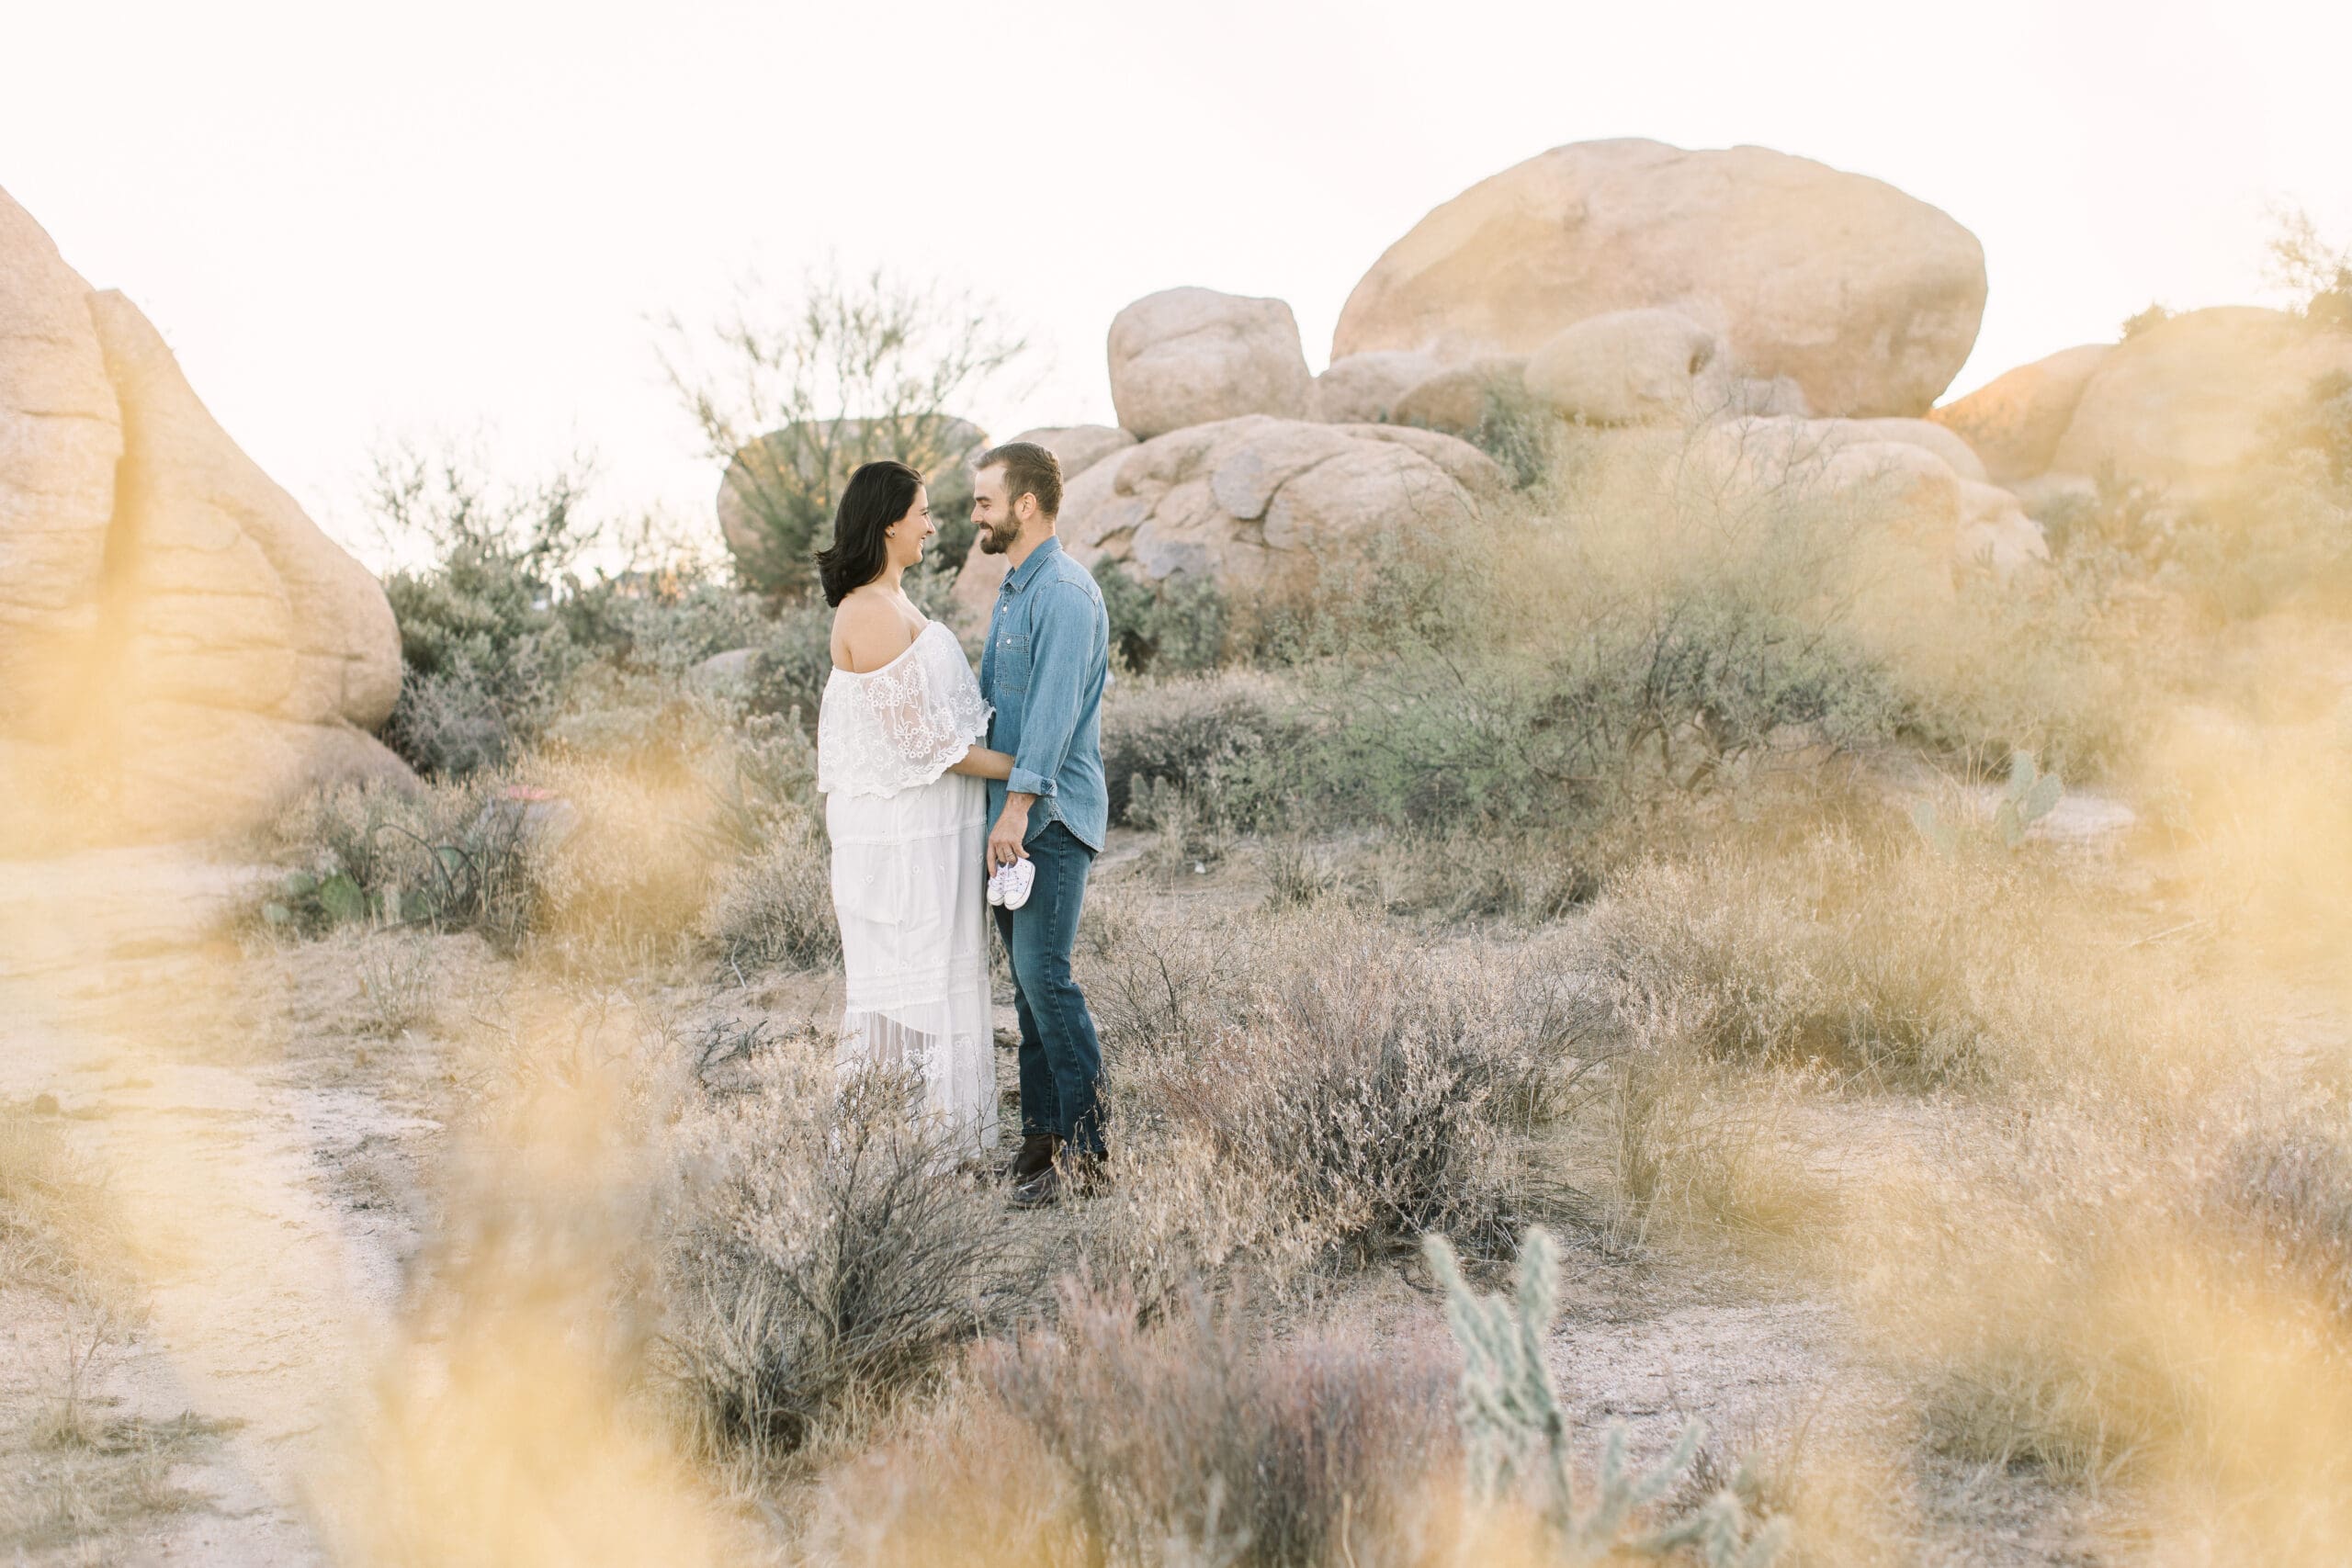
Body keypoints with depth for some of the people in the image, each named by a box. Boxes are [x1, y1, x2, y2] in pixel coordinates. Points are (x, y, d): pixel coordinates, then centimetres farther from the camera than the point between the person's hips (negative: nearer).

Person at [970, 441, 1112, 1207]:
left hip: (1052, 817, -10)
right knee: (1027, 980, 9)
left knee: (1045, 974, -13)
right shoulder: (1011, 591, 19)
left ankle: (1086, 1149, -10)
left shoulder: (1064, 592, -14)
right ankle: (1042, 1135, 13)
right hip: (1010, 813, 10)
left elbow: (1054, 708, -22)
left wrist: (1018, 806, -27)